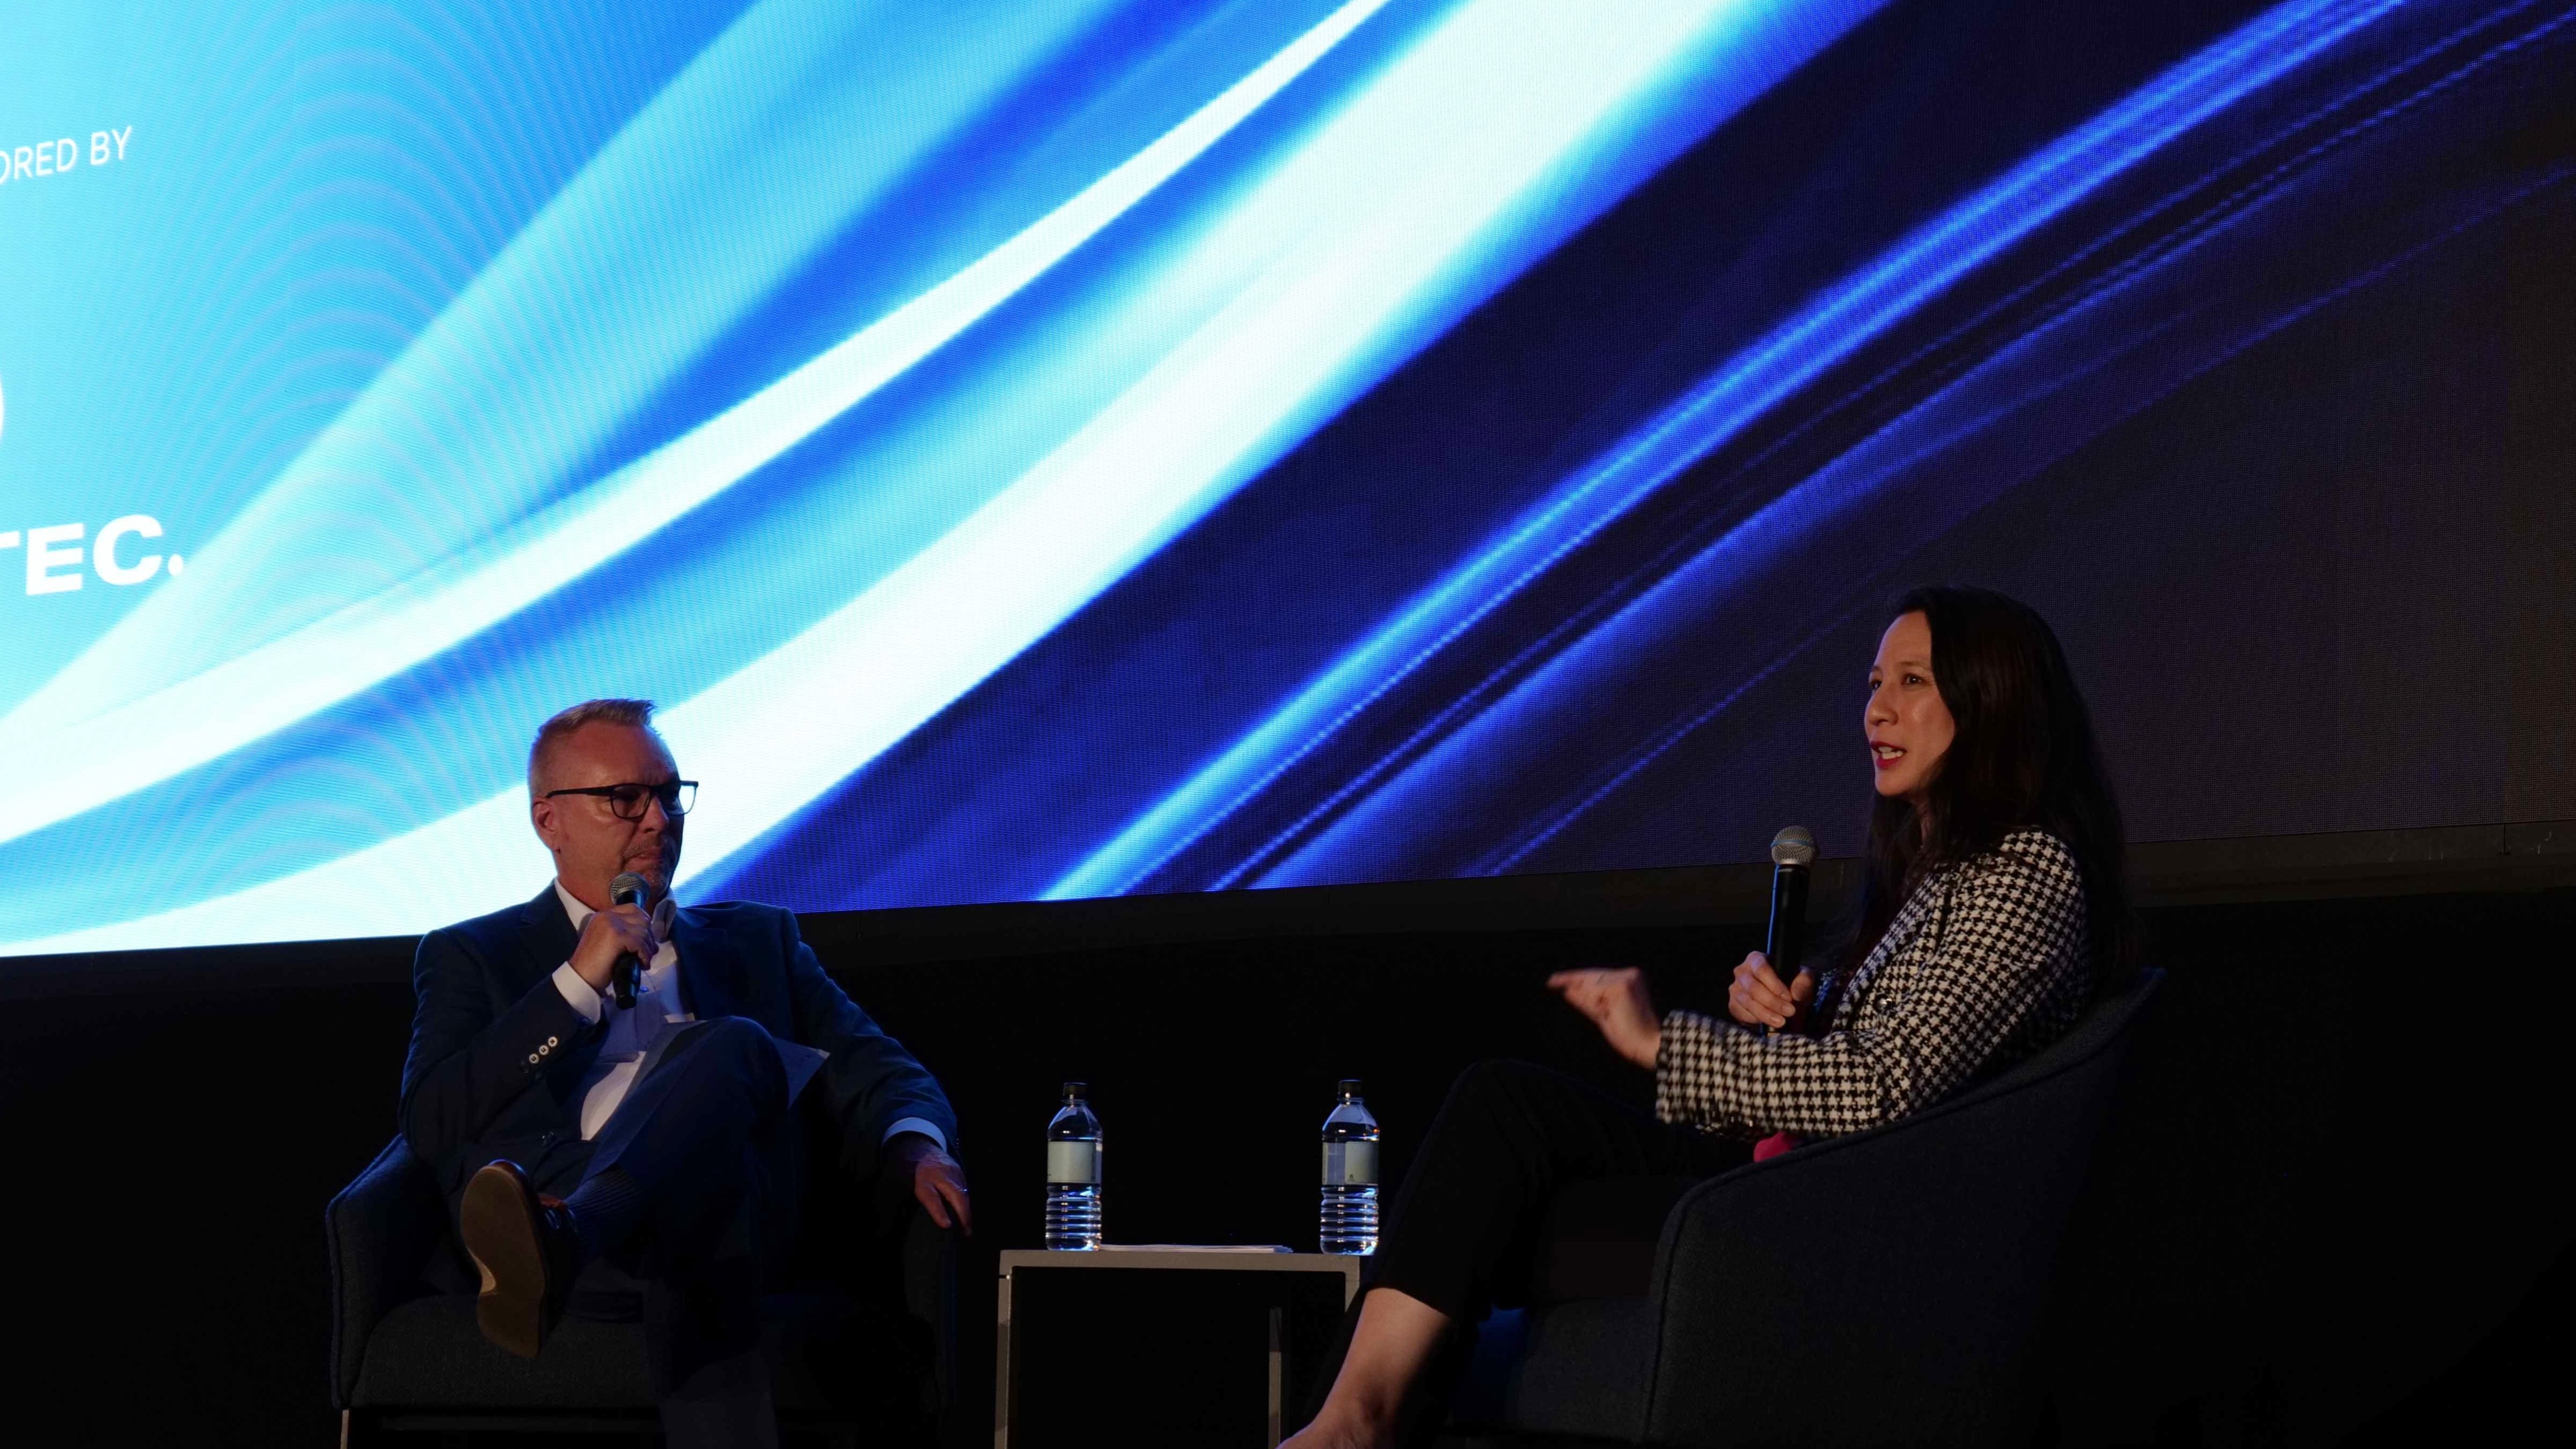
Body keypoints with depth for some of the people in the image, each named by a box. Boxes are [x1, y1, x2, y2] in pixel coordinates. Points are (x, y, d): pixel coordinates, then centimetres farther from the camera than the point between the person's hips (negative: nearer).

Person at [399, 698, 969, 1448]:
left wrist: (919, 1150, -4)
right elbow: (431, 1126, 7)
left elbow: (874, 1070, 22)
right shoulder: (472, 957, 25)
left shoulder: (757, 939, 33)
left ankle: (556, 1246, -59)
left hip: (731, 1207, 1)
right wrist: (580, 981, 2)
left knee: (734, 1048, -36)